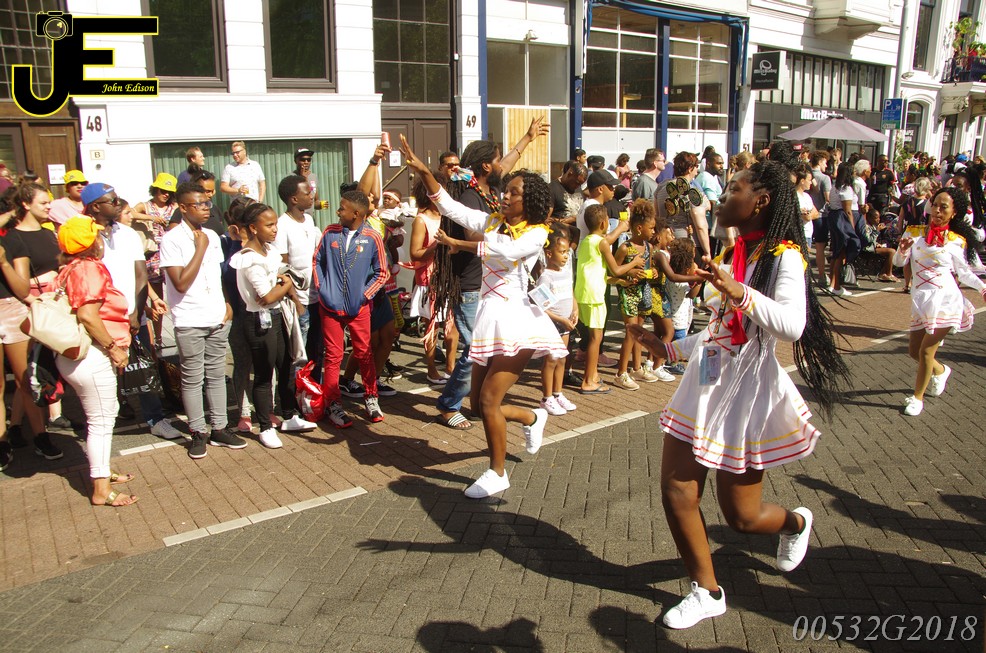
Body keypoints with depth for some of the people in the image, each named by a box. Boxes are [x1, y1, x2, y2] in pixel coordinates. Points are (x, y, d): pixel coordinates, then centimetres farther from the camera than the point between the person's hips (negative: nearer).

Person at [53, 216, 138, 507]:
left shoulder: (71, 269, 14)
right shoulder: (90, 268, -15)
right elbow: (87, 315, -25)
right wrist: (114, 347, -18)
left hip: (80, 354, 10)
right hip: (90, 355, -10)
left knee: (105, 414, 22)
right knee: (101, 420, -2)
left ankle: (102, 471, 36)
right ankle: (102, 490, 6)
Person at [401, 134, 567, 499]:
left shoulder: (535, 233, -4)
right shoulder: (492, 222, 11)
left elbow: (505, 251, -22)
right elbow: (450, 207, 6)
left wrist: (456, 243, -16)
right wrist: (424, 172, -4)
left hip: (516, 318, -6)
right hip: (489, 317, 7)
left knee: (488, 400, -8)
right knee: (479, 402, 10)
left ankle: (497, 473, 11)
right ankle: (532, 418, 37)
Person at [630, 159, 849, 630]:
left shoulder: (783, 256, -11)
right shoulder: (733, 255, 13)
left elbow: (792, 326, -28)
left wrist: (740, 293, -42)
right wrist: (669, 348, 21)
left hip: (747, 391, -7)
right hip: (704, 384, 7)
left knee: (740, 515, 5)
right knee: (676, 490, 3)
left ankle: (796, 523, 40)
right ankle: (707, 592, 21)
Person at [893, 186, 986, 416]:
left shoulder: (956, 240, 3)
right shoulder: (915, 232, 4)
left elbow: (963, 272, 12)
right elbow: (899, 262, -1)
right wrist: (902, 250, -21)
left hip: (945, 298, -3)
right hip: (920, 299, 3)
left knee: (926, 351, -4)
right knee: (914, 351, 9)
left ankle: (917, 397, 14)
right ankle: (941, 371, 43)